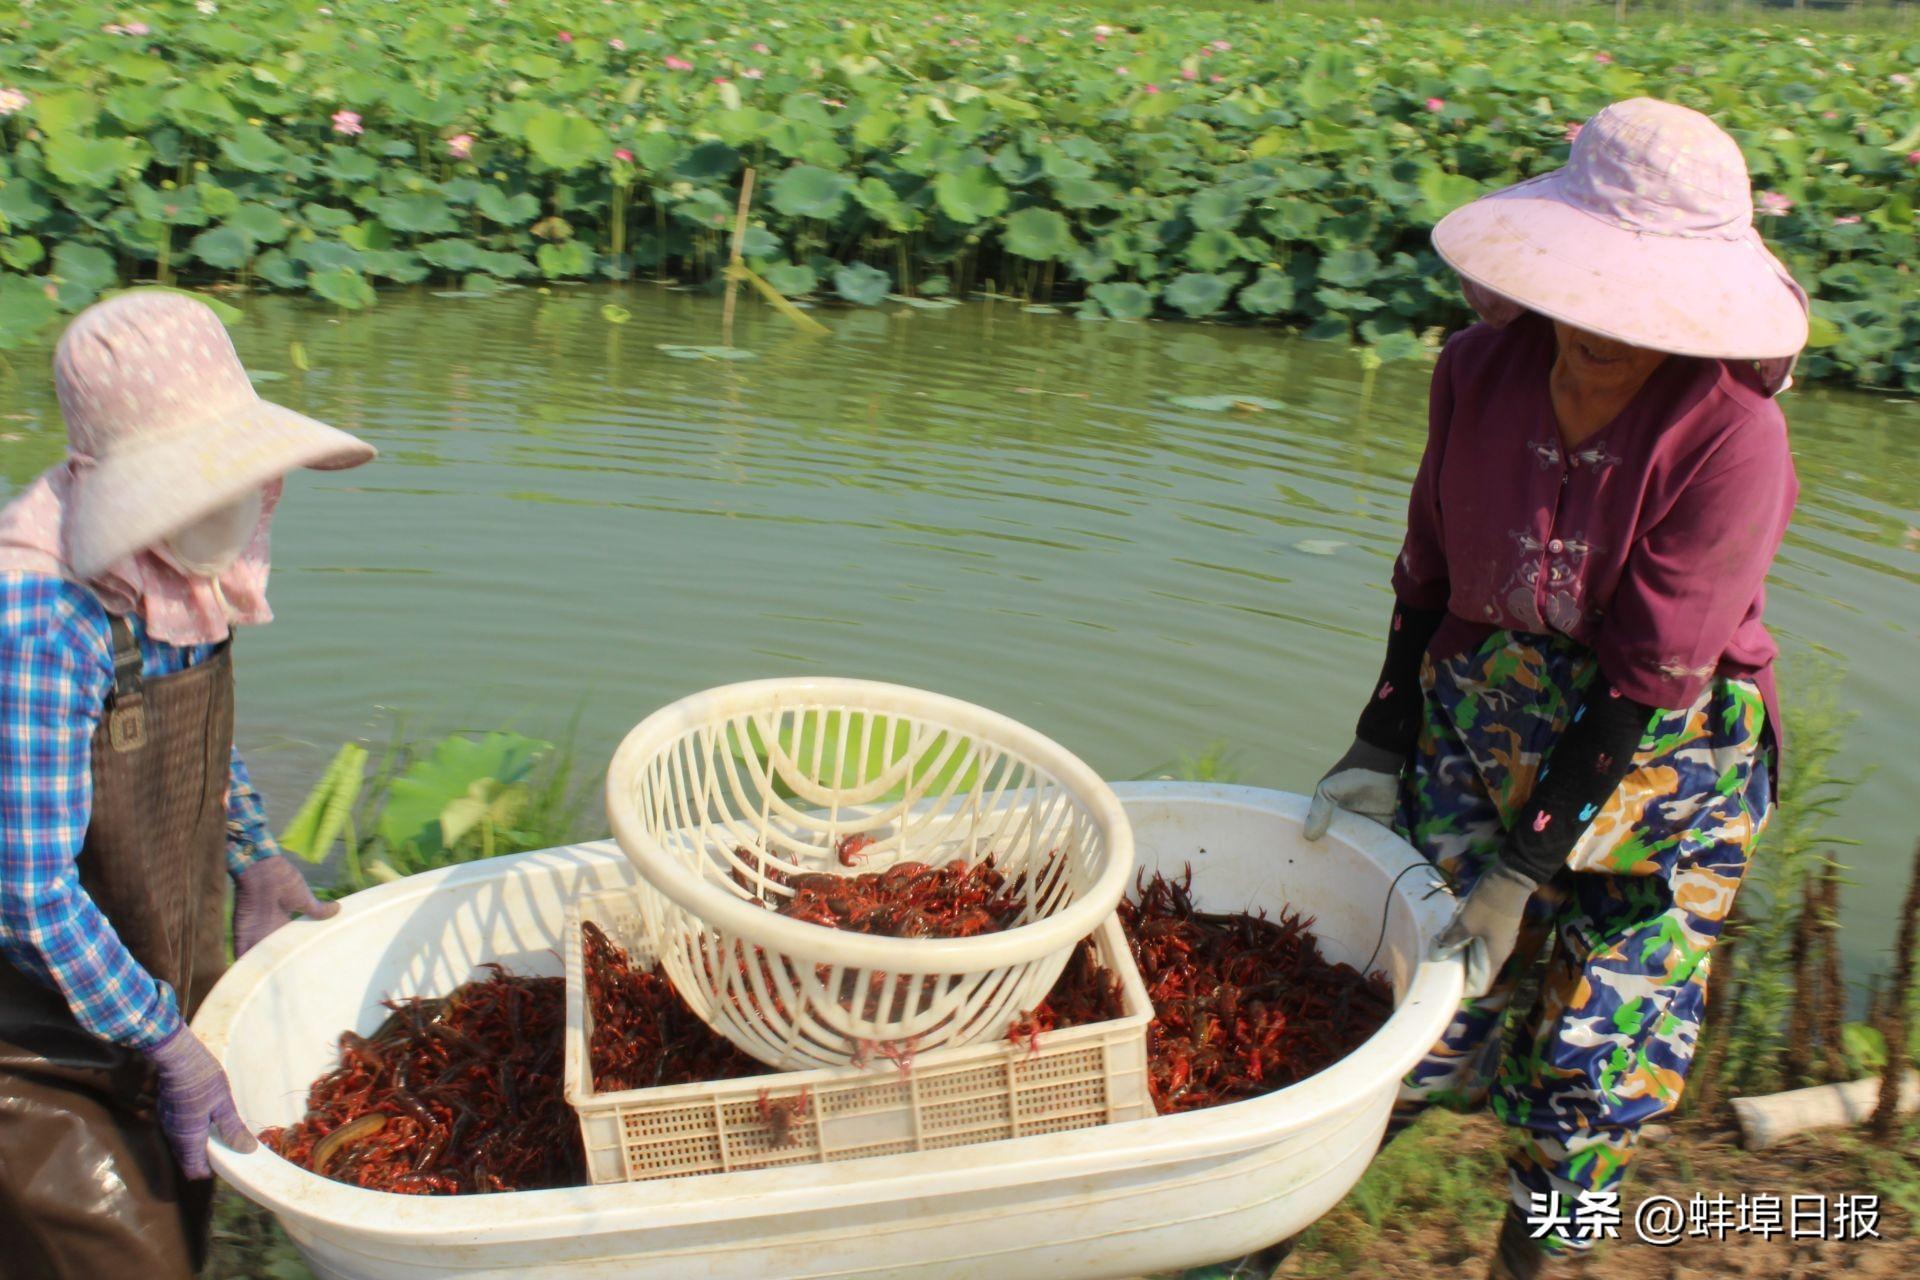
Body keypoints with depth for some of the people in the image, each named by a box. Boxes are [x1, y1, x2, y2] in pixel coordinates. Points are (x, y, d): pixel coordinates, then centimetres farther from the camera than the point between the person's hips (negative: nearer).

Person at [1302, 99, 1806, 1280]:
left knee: (1595, 1064, 5)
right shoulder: (1483, 369, -11)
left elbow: (1649, 682, -22)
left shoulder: (1731, 435, -24)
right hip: (1476, 725, 3)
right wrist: (1382, 747, 1)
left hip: (1659, 763, -2)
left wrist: (1527, 870, -20)